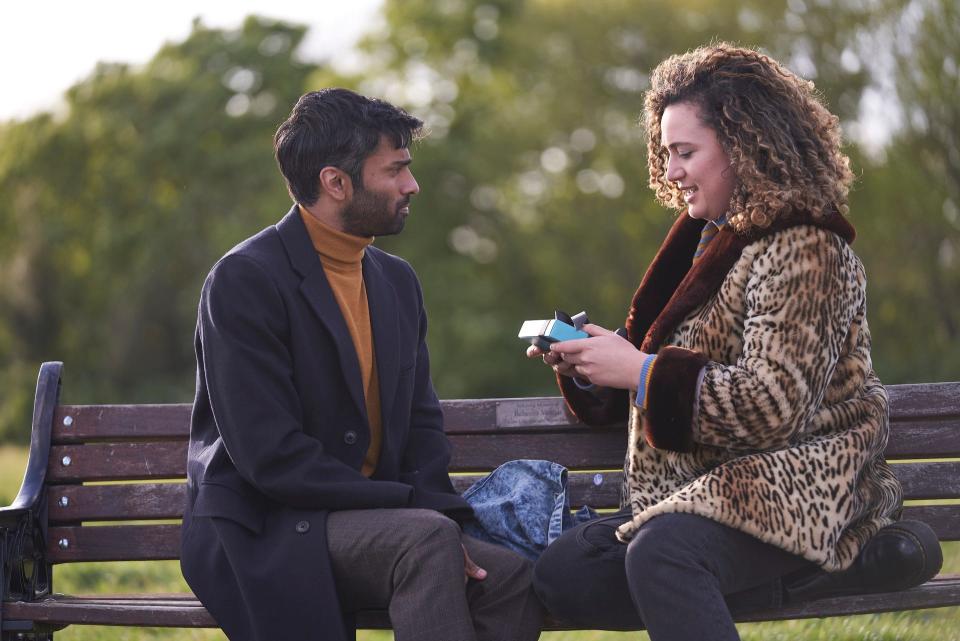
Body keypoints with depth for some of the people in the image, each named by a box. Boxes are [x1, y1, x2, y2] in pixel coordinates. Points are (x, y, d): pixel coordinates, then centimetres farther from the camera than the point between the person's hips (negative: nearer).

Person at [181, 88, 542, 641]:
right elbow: (270, 456, -19)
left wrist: (439, 516, -10)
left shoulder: (396, 280, 14)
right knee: (425, 537, -32)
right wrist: (427, 518, -21)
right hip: (265, 533, -7)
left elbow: (422, 423, 14)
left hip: (369, 521, 7)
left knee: (513, 578, -17)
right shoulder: (245, 279, -12)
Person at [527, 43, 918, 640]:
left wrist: (641, 371, -20)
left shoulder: (803, 249, -11)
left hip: (793, 494, -9)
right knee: (561, 574, -12)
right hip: (705, 489, 9)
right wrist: (586, 369, 1)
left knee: (661, 553, -36)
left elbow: (776, 406, -21)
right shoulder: (710, 239, 17)